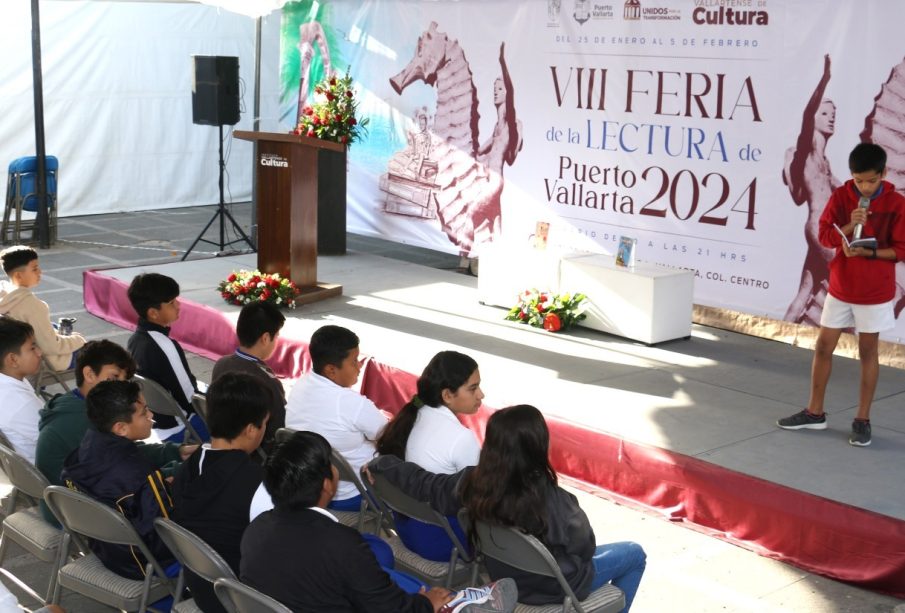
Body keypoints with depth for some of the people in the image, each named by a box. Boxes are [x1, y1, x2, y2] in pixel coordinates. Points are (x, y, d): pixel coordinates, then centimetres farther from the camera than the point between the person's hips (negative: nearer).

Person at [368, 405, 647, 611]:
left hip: (503, 578, 6)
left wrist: (380, 463, 5)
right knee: (634, 553, 17)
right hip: (554, 587, -6)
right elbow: (585, 547, -17)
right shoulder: (554, 502, -34)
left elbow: (425, 484, -10)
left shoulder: (474, 482, -23)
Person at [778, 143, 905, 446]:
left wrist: (868, 252, -23)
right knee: (823, 347, 8)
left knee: (868, 352, 6)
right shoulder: (840, 196, -4)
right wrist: (849, 226, -22)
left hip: (875, 292, -3)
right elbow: (824, 235, -4)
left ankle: (863, 419, 16)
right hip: (840, 287, 3)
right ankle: (815, 412, 21)